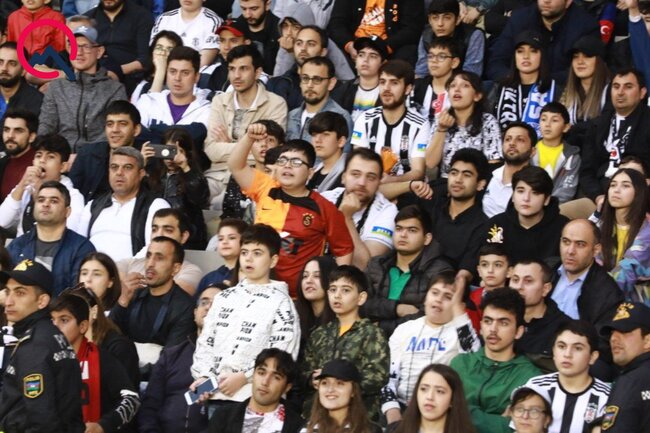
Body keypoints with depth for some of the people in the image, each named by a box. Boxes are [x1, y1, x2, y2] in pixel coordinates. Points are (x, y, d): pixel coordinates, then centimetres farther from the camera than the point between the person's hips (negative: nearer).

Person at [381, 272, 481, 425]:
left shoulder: (460, 331, 6)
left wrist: (457, 306, -10)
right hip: (401, 407, 3)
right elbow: (388, 375, 11)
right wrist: (392, 413, -8)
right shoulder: (404, 330, 16)